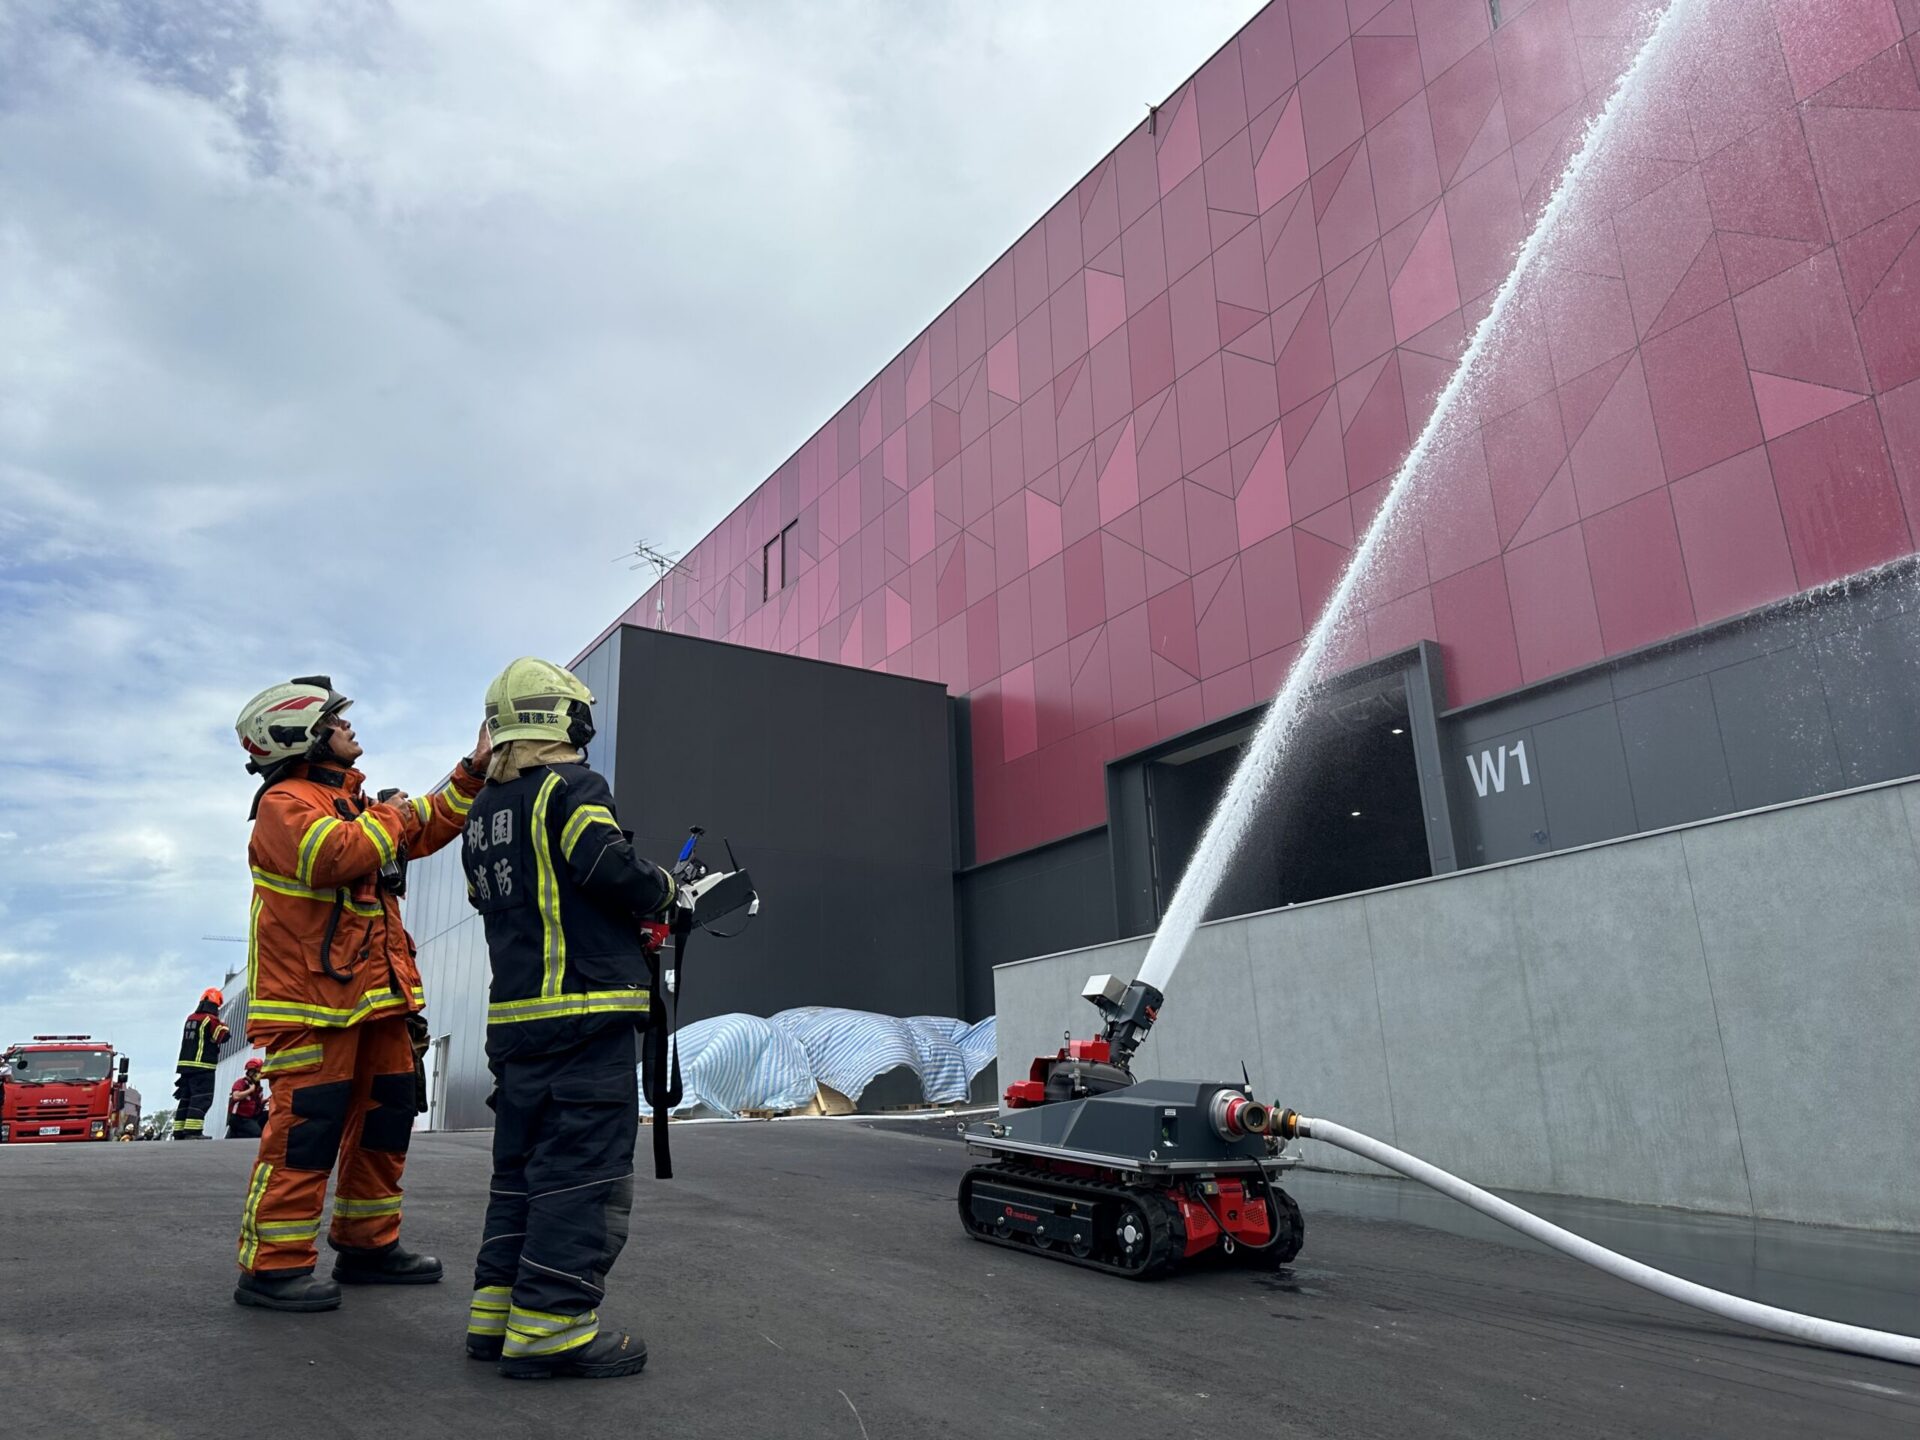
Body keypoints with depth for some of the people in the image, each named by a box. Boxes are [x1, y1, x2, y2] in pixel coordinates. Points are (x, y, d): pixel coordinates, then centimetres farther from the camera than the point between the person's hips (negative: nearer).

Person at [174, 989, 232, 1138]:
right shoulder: (211, 1020, -10)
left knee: (185, 1099, 12)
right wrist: (223, 1025, 9)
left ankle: (179, 1131, 13)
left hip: (185, 1065, 8)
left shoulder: (190, 1018, 13)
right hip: (202, 1067, -8)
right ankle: (193, 1131, -18)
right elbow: (224, 1036, -8)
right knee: (201, 1099, -9)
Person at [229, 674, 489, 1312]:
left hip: (373, 996, 10)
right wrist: (389, 817, -12)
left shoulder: (352, 801, 20)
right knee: (307, 1128, -8)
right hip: (313, 1001, -10)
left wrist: (474, 769, 21)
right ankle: (272, 1266, 2)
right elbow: (337, 855, -29)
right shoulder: (286, 802, -11)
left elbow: (427, 828, 29)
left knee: (384, 1118, 14)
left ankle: (368, 1245, 25)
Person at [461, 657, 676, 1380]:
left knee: (523, 1160, 16)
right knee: (584, 1161, -4)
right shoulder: (572, 789, -9)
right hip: (586, 1009, -9)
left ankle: (496, 1313, 20)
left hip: (514, 1015, 9)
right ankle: (550, 1326, -2)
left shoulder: (482, 815, 17)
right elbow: (612, 872, -21)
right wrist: (663, 887, -1)